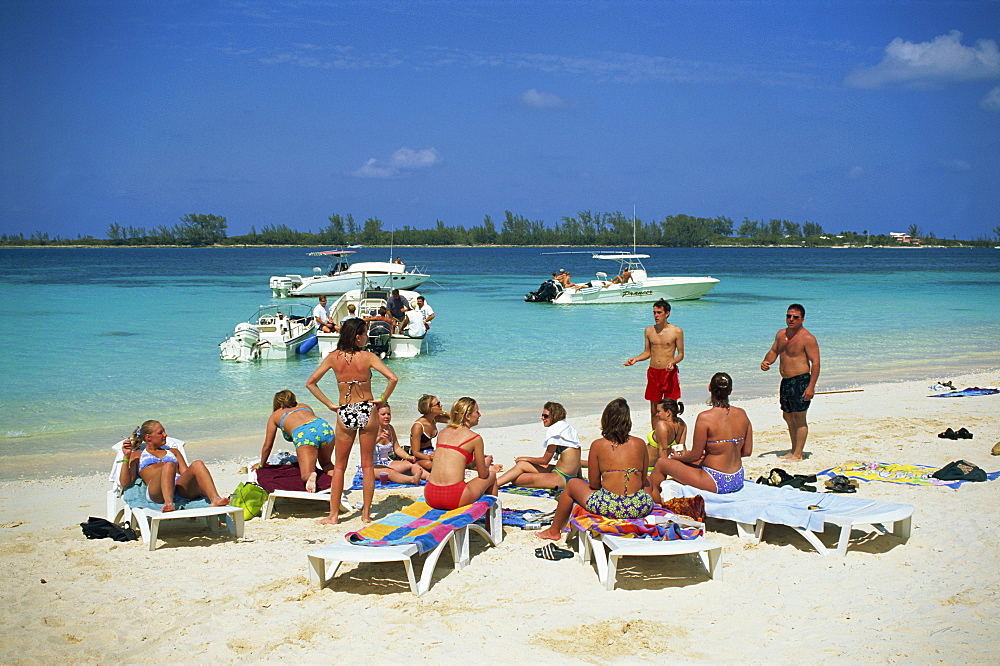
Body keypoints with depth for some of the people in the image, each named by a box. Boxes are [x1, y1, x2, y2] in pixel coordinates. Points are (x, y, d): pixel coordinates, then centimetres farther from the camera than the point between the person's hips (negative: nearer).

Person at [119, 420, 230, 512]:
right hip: (157, 492, -3)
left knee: (197, 464, -28)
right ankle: (168, 503, -60)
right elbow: (124, 483, 14)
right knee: (169, 465, -36)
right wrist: (126, 457, 4)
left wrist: (200, 490, 2)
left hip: (181, 489, 3)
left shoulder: (173, 452, 37)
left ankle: (215, 499, -53)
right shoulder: (136, 455, 28)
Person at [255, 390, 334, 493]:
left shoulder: (275, 416, 29)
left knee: (306, 476, -3)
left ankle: (311, 476, -39)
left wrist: (261, 464, 49)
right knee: (326, 463, 26)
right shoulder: (304, 406, 38)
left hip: (304, 434, -4)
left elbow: (267, 446, 32)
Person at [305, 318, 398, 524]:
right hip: (367, 411, -1)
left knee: (339, 467, 11)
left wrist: (329, 404, 2)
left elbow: (310, 383, -2)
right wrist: (382, 399, -3)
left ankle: (334, 515, 12)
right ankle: (366, 513, 12)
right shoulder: (367, 357, -9)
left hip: (344, 414, 1)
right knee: (367, 465, 10)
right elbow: (392, 378, -17)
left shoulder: (333, 357, -2)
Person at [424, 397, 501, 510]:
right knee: (492, 475, 22)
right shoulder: (475, 438, -2)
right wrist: (487, 466, 30)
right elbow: (483, 475, 6)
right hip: (453, 498, -6)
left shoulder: (442, 433, 15)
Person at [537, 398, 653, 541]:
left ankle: (554, 530, 44)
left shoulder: (598, 445, 0)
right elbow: (643, 480, 14)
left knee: (572, 485, 26)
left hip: (608, 507, -2)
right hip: (641, 508, 2)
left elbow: (594, 484, 5)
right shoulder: (640, 444, 5)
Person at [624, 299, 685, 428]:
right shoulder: (648, 331, 7)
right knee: (654, 410, 8)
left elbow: (681, 354, 0)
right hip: (653, 372, 3)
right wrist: (635, 359, -3)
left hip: (669, 372, -3)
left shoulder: (677, 331, -3)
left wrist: (673, 362, -20)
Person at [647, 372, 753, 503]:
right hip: (738, 481, 7)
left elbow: (695, 455, -13)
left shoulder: (705, 418, -19)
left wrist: (679, 457, 8)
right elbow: (747, 451, 7)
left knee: (661, 463, 12)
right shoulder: (742, 414, -1)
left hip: (716, 483, -7)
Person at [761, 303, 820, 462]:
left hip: (800, 381, -8)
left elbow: (815, 362, -15)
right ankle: (794, 450, 27)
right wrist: (766, 361, -1)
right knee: (788, 417, 15)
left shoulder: (807, 338, -13)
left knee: (799, 419, -3)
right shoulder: (781, 334, 10)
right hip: (785, 381, 8)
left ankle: (798, 454, 3)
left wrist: (811, 387, -21)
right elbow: (774, 351, 23)